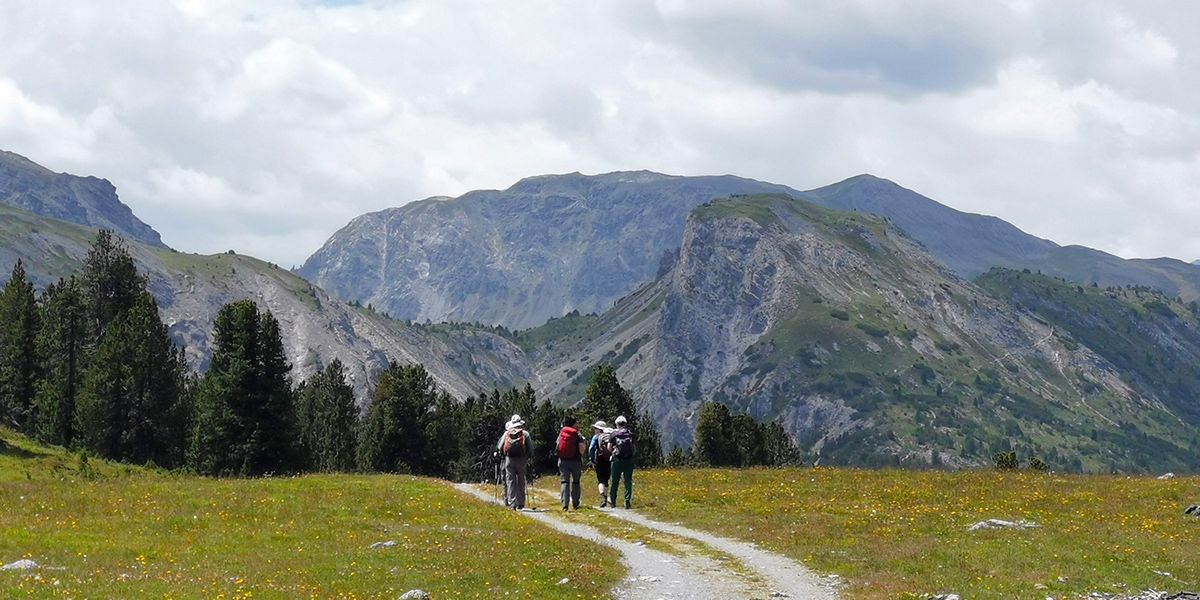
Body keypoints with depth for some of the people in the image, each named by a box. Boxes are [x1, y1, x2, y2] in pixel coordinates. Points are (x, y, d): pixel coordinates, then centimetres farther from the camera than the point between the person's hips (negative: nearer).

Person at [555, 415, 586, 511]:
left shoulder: (561, 433, 4)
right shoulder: (577, 434, -6)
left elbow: (557, 448, 7)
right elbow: (581, 449, -13)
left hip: (562, 460, 2)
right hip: (575, 461, -2)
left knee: (564, 482, 0)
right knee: (575, 482, 15)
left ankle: (565, 504, -12)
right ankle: (575, 504, 20)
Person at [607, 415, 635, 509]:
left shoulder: (614, 433, -1)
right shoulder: (630, 434, 5)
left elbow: (609, 447, -3)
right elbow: (633, 447, 6)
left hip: (617, 460, -1)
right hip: (629, 460, 1)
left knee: (615, 481, 9)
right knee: (628, 481, 3)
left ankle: (613, 501, 15)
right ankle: (627, 502, -4)